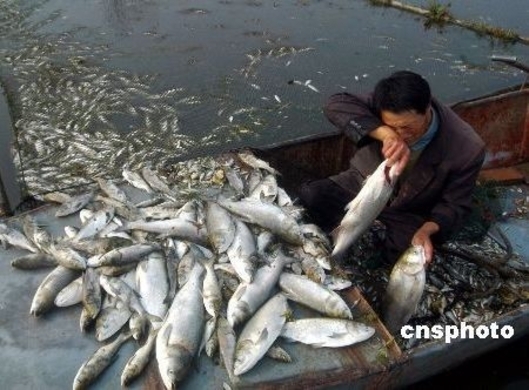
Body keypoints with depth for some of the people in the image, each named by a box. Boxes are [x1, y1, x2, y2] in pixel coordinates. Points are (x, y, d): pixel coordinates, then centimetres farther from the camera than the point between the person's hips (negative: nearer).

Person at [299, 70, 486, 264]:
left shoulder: (467, 149, -26)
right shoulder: (387, 105, -23)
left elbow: (455, 204, -14)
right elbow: (335, 104, -36)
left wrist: (427, 230, -35)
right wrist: (385, 133, -47)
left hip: (408, 214, 0)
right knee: (309, 195, -21)